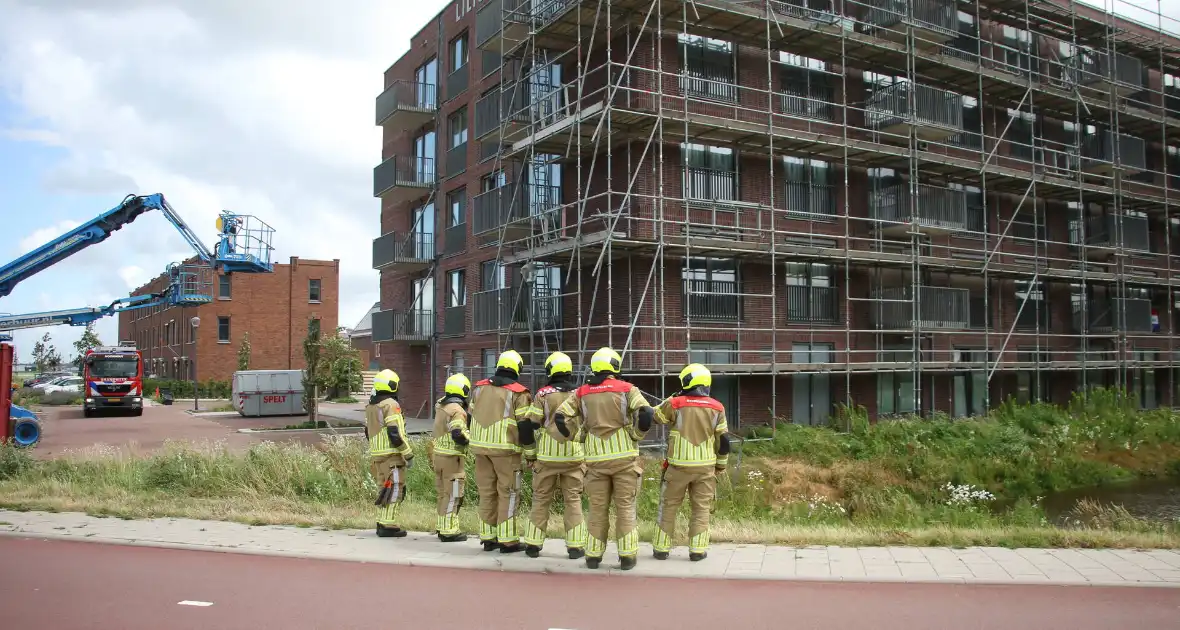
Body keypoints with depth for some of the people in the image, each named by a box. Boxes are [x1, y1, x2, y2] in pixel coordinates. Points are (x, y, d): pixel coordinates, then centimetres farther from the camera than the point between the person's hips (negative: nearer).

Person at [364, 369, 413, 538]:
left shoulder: (371, 405, 14)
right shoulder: (391, 405, -13)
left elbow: (368, 432, 21)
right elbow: (396, 433, -19)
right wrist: (409, 454, -13)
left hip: (376, 454, 9)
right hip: (391, 455, -9)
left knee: (384, 489, 16)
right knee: (394, 489, -5)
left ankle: (381, 523, 20)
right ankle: (387, 526, -7)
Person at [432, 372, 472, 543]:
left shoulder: (440, 405, 9)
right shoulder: (457, 410, -17)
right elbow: (457, 434, -26)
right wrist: (470, 439, -9)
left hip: (438, 454, 8)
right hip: (452, 457, -8)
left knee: (443, 493, 16)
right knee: (452, 495, -2)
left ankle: (443, 527, 24)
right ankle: (449, 531, 0)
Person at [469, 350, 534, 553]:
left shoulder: (479, 388, 10)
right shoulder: (518, 392, -7)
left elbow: (472, 416, 16)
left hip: (480, 445, 5)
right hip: (505, 448, -5)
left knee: (486, 492, 13)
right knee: (508, 494, 1)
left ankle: (488, 537, 19)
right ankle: (507, 540, 2)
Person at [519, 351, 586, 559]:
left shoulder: (543, 394, -2)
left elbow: (529, 426, -3)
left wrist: (530, 454, 7)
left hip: (546, 457, -1)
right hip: (574, 457, 1)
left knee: (540, 500, 9)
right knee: (573, 500, 7)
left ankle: (533, 544, 12)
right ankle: (575, 546, 6)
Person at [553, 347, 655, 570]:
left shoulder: (582, 393, 5)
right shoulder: (626, 389, -2)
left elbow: (560, 417, -2)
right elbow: (646, 413, -16)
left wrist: (580, 437, 7)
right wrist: (636, 436, -2)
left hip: (596, 459, 2)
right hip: (624, 456, -2)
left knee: (597, 508, 11)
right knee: (625, 507, 7)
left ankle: (593, 556, 14)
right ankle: (627, 556, 9)